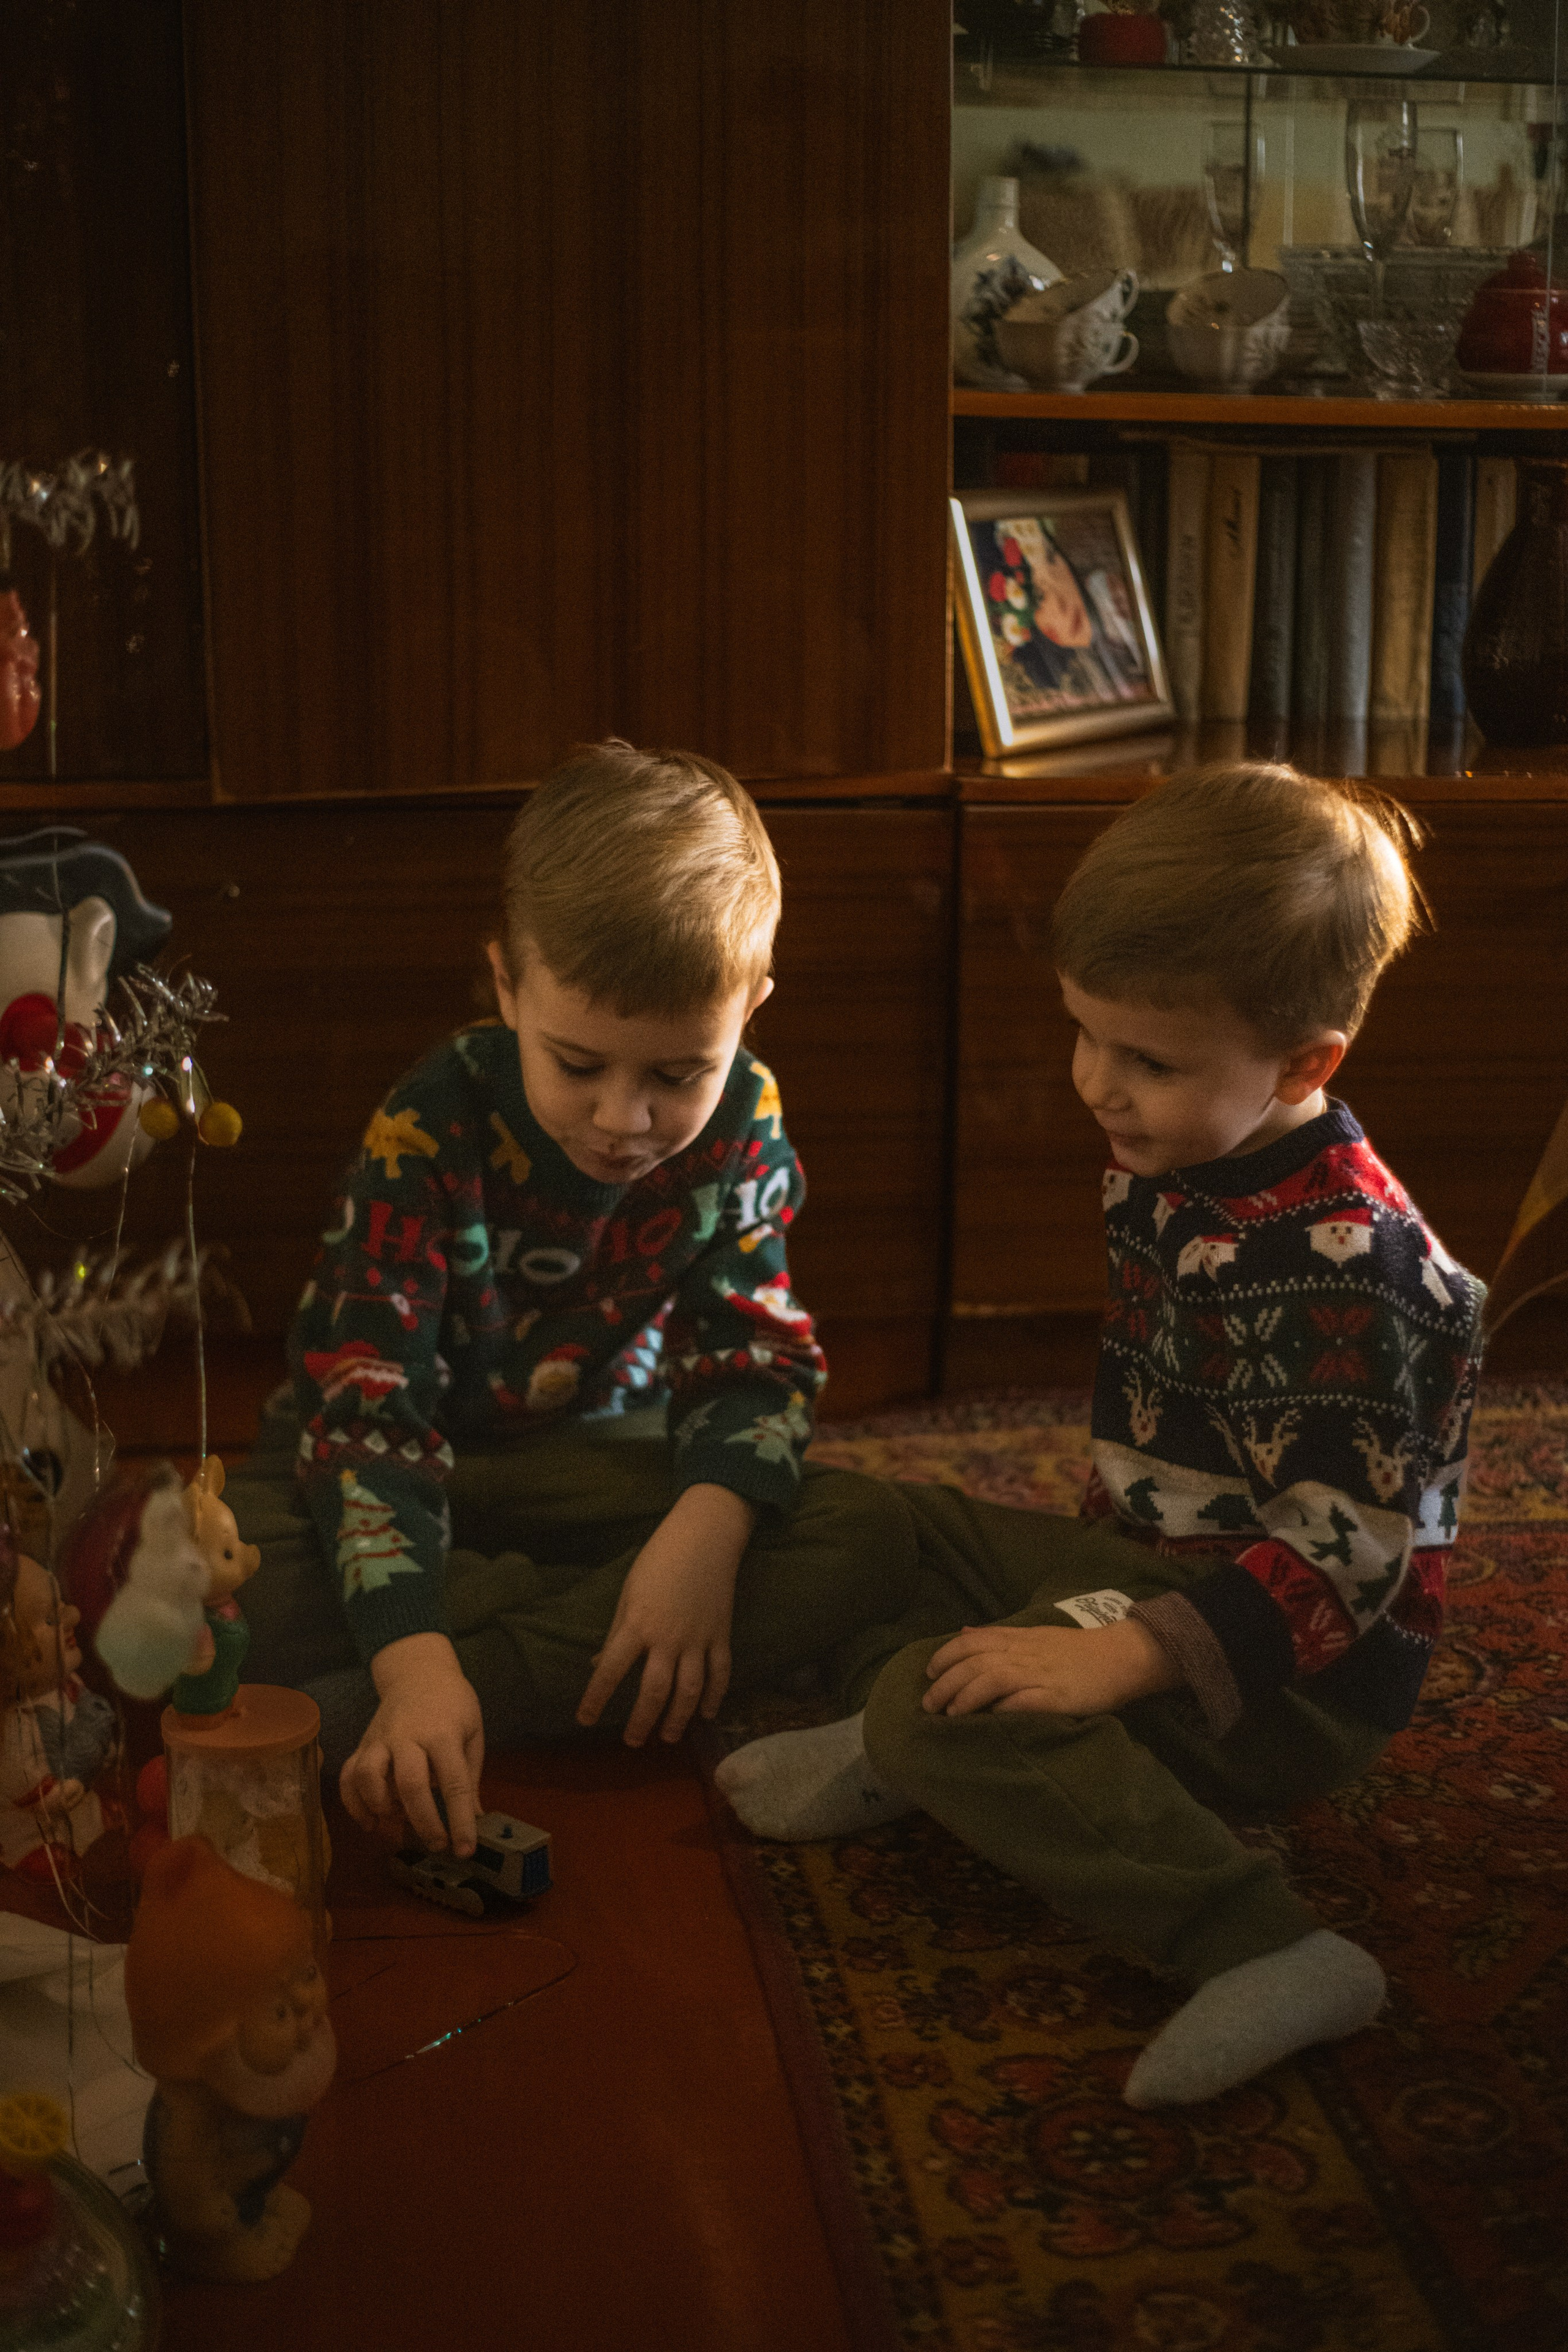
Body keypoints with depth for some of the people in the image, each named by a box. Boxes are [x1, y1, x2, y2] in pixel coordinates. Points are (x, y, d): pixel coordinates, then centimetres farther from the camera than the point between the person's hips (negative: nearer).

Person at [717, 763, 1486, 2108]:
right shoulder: (1167, 1176, 3)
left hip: (1294, 1678, -10)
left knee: (947, 1708, -28)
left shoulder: (1346, 1264, -26)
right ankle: (901, 1754, -1)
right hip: (1152, 1557, 10)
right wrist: (1103, 1543, 11)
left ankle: (1270, 1950, -30)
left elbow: (1344, 1553, -30)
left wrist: (1126, 1651, -36)